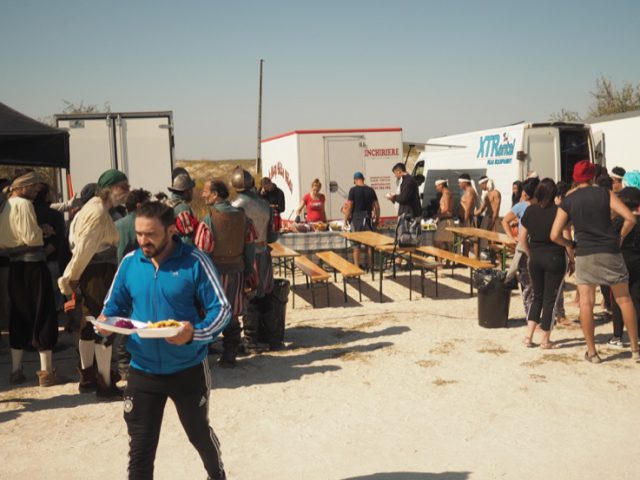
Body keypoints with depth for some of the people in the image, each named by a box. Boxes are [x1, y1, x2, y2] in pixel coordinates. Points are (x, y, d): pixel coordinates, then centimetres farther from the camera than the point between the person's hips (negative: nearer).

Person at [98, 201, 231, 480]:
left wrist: (195, 333, -33)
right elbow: (114, 305, 8)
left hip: (188, 369, -2)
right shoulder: (130, 262, -3)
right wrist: (105, 323, -16)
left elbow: (222, 308, -14)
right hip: (142, 371, 2)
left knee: (199, 433, 21)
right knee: (140, 447, 5)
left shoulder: (194, 261, -15)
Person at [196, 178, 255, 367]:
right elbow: (250, 248, 6)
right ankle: (229, 357, 18)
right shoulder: (242, 217, 1)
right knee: (232, 316, 12)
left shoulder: (208, 221, -15)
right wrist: (247, 272, 16)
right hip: (236, 273, 4)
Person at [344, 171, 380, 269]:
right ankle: (371, 265, 14)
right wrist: (377, 218, 14)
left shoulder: (353, 190, -7)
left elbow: (349, 206, -10)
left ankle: (357, 266, 2)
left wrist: (346, 219, -2)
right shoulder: (370, 190, 4)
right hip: (368, 218, 3)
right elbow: (376, 206, 3)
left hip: (356, 218, -3)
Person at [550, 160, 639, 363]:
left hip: (584, 255, 0)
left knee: (586, 302, 2)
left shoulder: (567, 201, 2)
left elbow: (555, 235, -4)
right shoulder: (605, 194, 1)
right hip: (610, 252, 1)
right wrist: (620, 237, 7)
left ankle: (591, 352, 3)